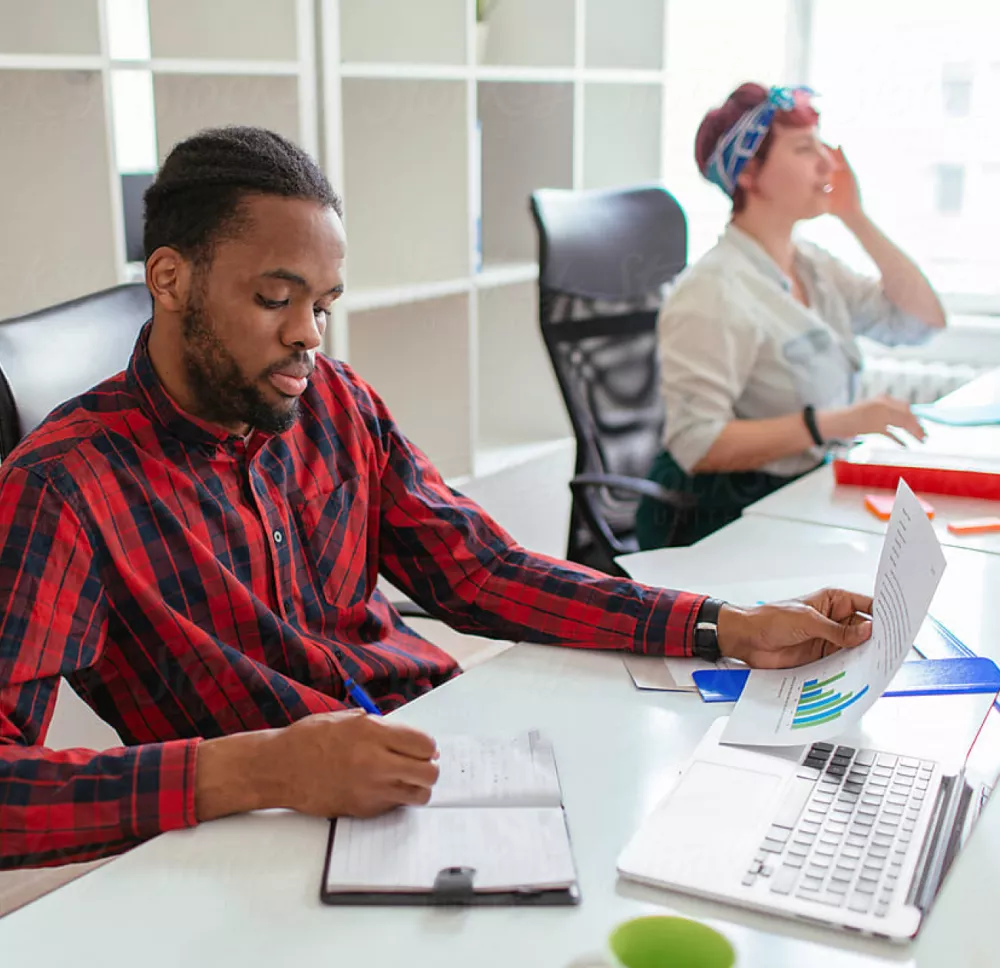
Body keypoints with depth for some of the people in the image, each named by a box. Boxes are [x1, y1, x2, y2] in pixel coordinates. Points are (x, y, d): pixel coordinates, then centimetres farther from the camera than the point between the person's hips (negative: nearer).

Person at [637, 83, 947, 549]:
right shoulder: (713, 291, -18)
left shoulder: (811, 264, 11)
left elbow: (924, 319, 12)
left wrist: (856, 218, 5)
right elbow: (696, 444, -24)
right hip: (723, 518, -8)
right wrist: (833, 423, -28)